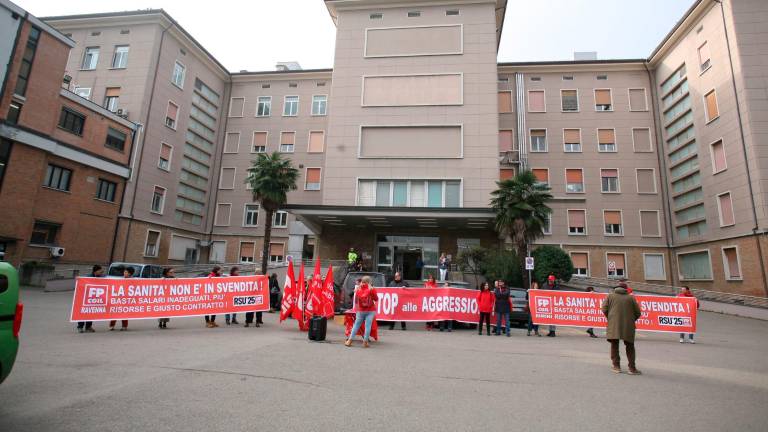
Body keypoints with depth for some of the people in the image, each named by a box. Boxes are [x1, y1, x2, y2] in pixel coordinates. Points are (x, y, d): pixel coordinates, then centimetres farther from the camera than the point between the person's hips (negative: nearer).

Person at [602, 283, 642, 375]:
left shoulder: (610, 296, 10)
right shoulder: (631, 298, 11)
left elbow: (604, 309, 2)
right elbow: (637, 313, 8)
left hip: (614, 325, -1)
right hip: (628, 326, 1)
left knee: (614, 345, 8)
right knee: (630, 346, 11)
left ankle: (616, 366, 8)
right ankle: (632, 368, 10)